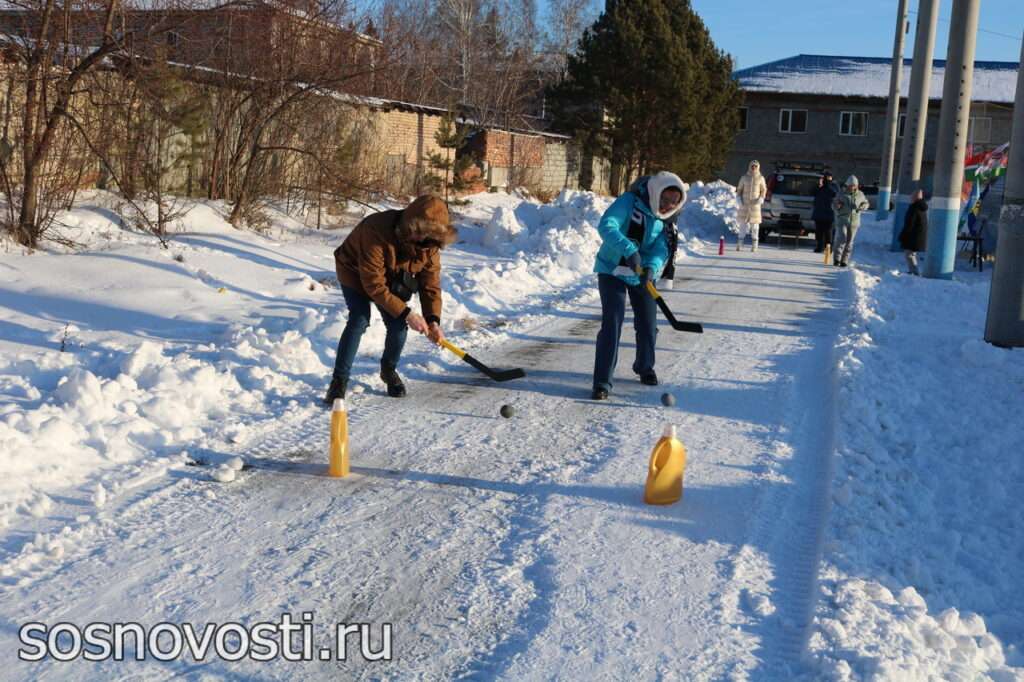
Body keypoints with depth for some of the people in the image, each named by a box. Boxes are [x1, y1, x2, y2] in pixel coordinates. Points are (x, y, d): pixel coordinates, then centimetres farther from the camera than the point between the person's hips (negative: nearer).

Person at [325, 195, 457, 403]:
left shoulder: (430, 244, -23)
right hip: (355, 271, -5)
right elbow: (374, 285, -37)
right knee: (359, 320, -23)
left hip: (392, 278, 5)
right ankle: (339, 381, -14)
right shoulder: (377, 233, -41)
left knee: (398, 325, -8)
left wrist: (433, 320, -24)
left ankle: (389, 370, 20)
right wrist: (406, 313, -35)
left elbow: (431, 282, -14)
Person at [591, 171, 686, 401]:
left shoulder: (665, 219, -2)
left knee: (648, 325, 10)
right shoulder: (630, 201, -18)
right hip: (613, 271, -5)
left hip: (641, 276, 5)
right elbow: (606, 226, -31)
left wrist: (652, 267, -36)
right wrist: (629, 250, -44)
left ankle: (645, 367, 36)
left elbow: (661, 249, -14)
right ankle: (602, 382, -10)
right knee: (612, 324, -14)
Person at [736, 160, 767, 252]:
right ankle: (740, 243, 5)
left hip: (755, 204, 0)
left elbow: (764, 190, 8)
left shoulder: (760, 178, 0)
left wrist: (761, 198, -8)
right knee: (743, 222, 0)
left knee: (755, 223, 0)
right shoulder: (744, 177, 1)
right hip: (745, 203, 1)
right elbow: (739, 189, 8)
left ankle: (754, 244, 5)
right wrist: (740, 199, -5)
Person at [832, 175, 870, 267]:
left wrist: (862, 207, -1)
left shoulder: (860, 194, 7)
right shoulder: (842, 194, 0)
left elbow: (866, 203, 21)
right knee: (842, 239, -15)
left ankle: (844, 261, 10)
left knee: (849, 242, 4)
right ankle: (836, 258, -8)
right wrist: (837, 205, -18)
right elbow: (834, 204, 6)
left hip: (854, 221, 3)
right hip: (842, 220, -3)